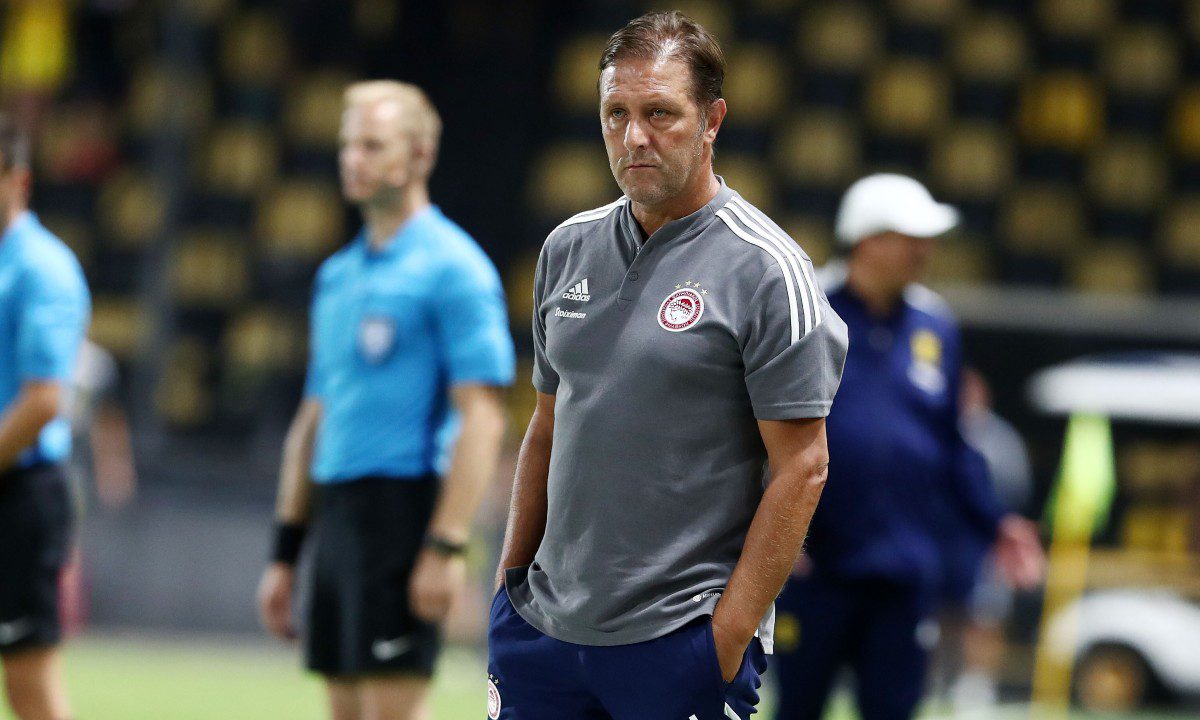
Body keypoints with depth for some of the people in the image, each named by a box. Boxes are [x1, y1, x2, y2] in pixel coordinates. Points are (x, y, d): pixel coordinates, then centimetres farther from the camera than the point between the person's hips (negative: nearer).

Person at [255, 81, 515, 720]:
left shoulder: (452, 268, -7)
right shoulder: (337, 275, 17)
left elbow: (482, 420, -13)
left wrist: (447, 546, -20)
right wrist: (285, 553, 19)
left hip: (402, 505, -8)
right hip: (336, 513, 8)